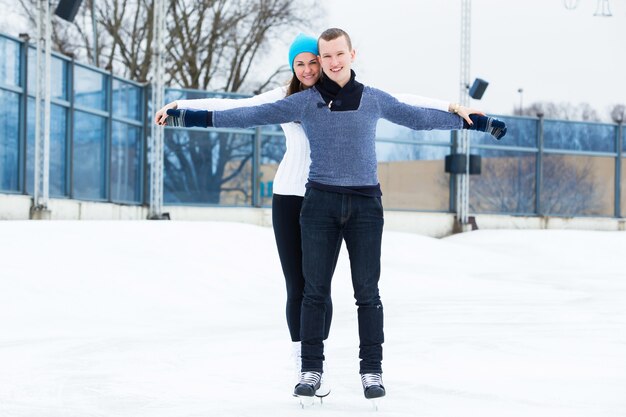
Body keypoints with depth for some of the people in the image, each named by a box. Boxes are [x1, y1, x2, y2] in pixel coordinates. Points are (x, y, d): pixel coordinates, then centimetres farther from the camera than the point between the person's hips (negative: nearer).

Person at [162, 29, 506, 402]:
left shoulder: (374, 99, 8)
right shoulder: (304, 102, 3)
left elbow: (419, 117, 17)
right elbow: (253, 115, 0)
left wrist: (474, 122, 18)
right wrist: (192, 117, -7)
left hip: (365, 204, 0)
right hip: (321, 202, 0)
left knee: (367, 291, 2)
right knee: (315, 290, 2)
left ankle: (372, 371, 10)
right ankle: (311, 370, 10)